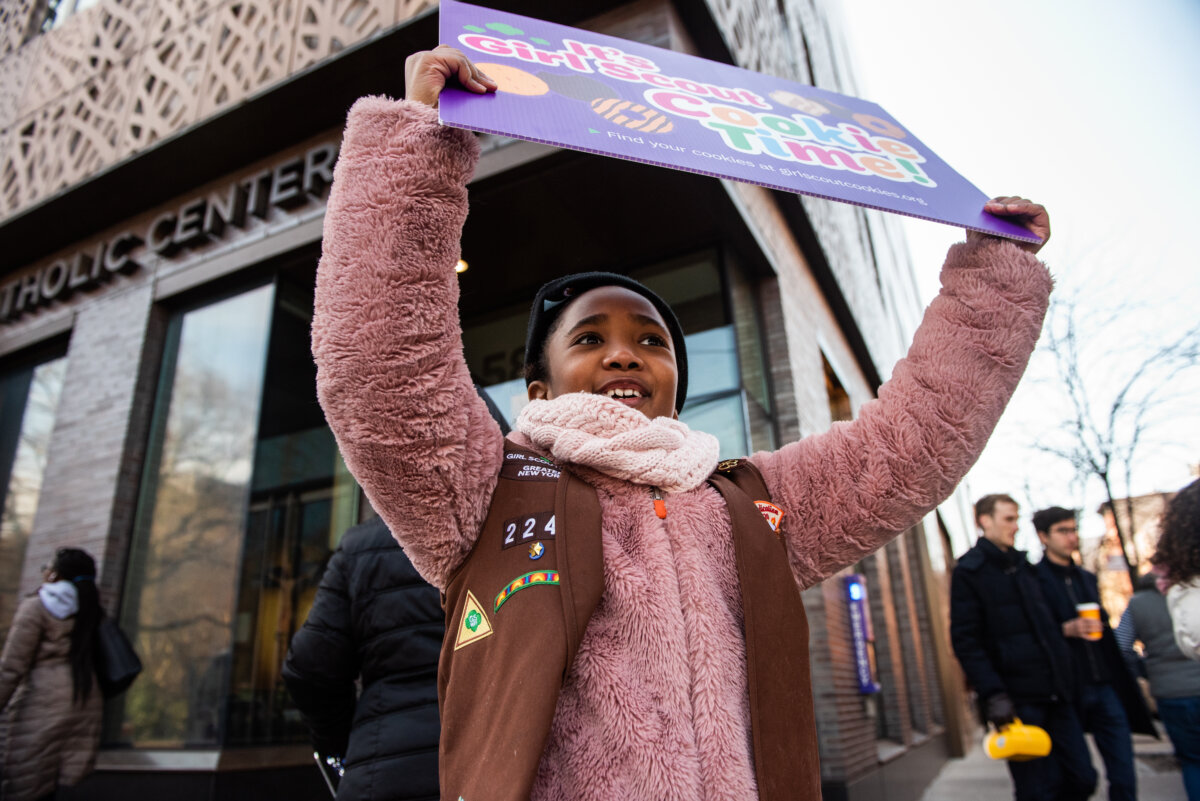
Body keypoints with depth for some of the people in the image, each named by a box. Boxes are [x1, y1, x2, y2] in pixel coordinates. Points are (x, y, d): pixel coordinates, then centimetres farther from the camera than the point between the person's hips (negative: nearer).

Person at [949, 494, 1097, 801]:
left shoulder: (1024, 565, 17)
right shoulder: (968, 571, -6)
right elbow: (965, 641, -12)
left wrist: (1065, 680, 16)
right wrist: (993, 694, -20)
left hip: (1056, 694, 7)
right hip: (1018, 698, -7)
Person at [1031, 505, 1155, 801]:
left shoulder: (1087, 578, 17)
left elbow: (1105, 632, 21)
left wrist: (1121, 681, 15)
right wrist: (1067, 629, -24)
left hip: (1106, 688, 6)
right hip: (1067, 691, -6)